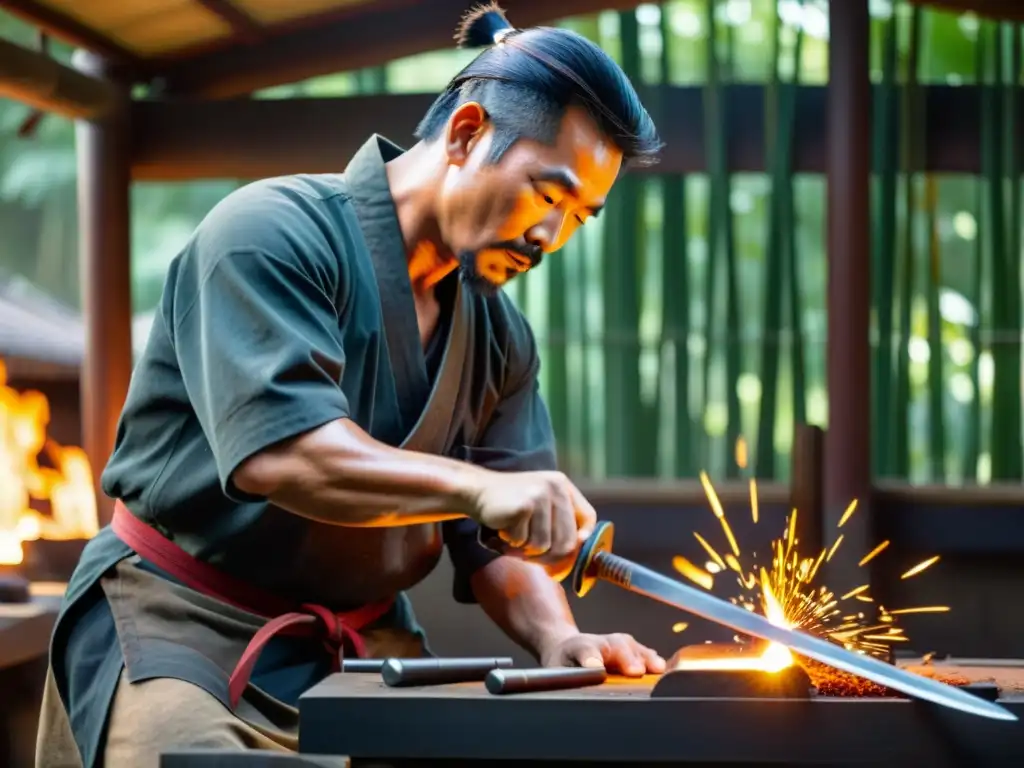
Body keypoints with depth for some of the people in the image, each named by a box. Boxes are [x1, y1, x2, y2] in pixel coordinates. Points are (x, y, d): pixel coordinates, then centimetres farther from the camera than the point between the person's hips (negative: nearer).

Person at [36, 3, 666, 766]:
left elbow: (501, 535, 7)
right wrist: (476, 487, -36)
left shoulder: (500, 336, 8)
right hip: (182, 619, -6)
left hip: (362, 638, 6)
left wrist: (558, 637, -13)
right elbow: (273, 452, -28)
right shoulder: (275, 234, -14)